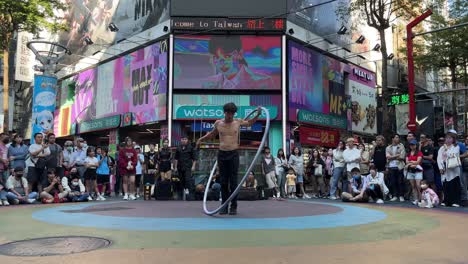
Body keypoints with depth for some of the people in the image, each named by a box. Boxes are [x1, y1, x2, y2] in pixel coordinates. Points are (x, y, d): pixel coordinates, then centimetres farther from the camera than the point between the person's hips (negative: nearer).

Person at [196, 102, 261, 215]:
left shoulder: (238, 122, 2)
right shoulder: (218, 123, 4)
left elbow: (249, 123, 22)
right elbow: (212, 134, 24)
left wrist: (258, 115, 10)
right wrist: (201, 139, 17)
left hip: (233, 154, -1)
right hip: (222, 154, 2)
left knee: (233, 181, -1)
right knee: (223, 181, 5)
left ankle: (233, 206, 7)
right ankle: (224, 206, 13)